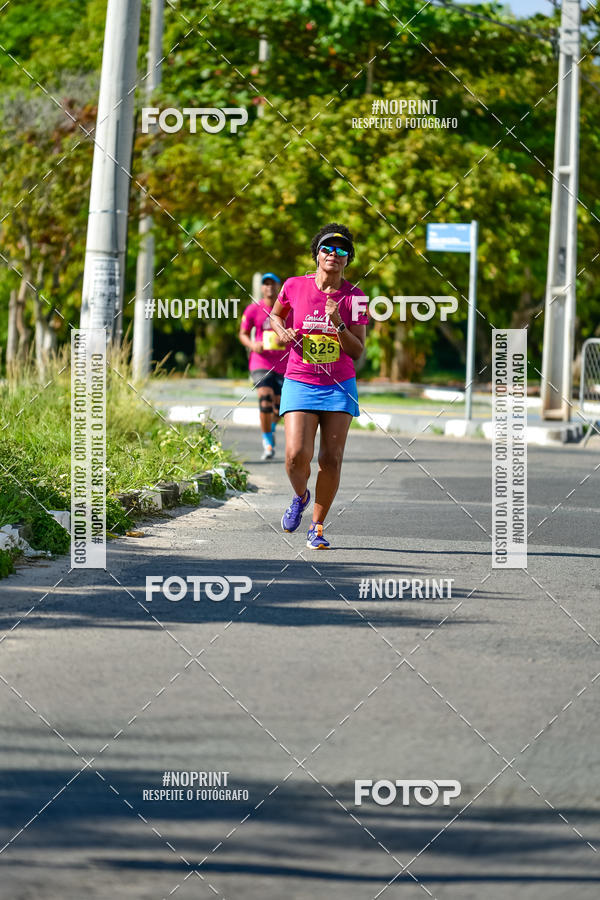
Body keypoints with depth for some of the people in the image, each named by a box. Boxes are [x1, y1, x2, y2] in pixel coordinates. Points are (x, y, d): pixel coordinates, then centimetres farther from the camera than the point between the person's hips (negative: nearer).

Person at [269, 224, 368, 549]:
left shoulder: (354, 297, -2)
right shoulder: (295, 286, -1)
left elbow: (357, 352, -3)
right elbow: (276, 314, 19)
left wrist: (338, 324, -19)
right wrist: (282, 331, -2)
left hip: (339, 387, 1)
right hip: (300, 384, -1)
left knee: (331, 459, -6)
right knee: (297, 455, -16)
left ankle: (317, 527, 9)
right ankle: (300, 495, 18)